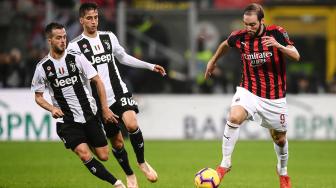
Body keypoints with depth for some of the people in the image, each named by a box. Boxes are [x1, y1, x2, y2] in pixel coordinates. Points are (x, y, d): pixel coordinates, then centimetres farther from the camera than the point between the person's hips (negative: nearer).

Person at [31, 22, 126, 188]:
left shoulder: (77, 58, -3)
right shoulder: (42, 67, -3)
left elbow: (98, 81, 2)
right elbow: (38, 97, 8)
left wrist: (105, 109, -2)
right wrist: (52, 108, -12)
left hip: (90, 116, 2)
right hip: (67, 122, -2)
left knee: (103, 156, 2)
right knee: (85, 156, -21)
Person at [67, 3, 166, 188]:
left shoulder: (109, 37, 7)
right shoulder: (75, 46, -6)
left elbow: (123, 57, 22)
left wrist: (150, 66, 20)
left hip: (120, 92, 2)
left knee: (132, 124, -24)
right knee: (116, 141, 5)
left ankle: (142, 162, -1)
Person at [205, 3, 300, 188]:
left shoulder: (277, 33, -13)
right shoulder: (240, 37, -8)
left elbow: (296, 56, -19)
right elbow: (225, 44, 15)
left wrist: (278, 46, -36)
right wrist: (213, 61, 27)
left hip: (274, 96, 0)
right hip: (249, 90, 0)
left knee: (280, 139, 12)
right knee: (234, 118, -30)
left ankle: (283, 172, 42)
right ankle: (225, 163, -17)